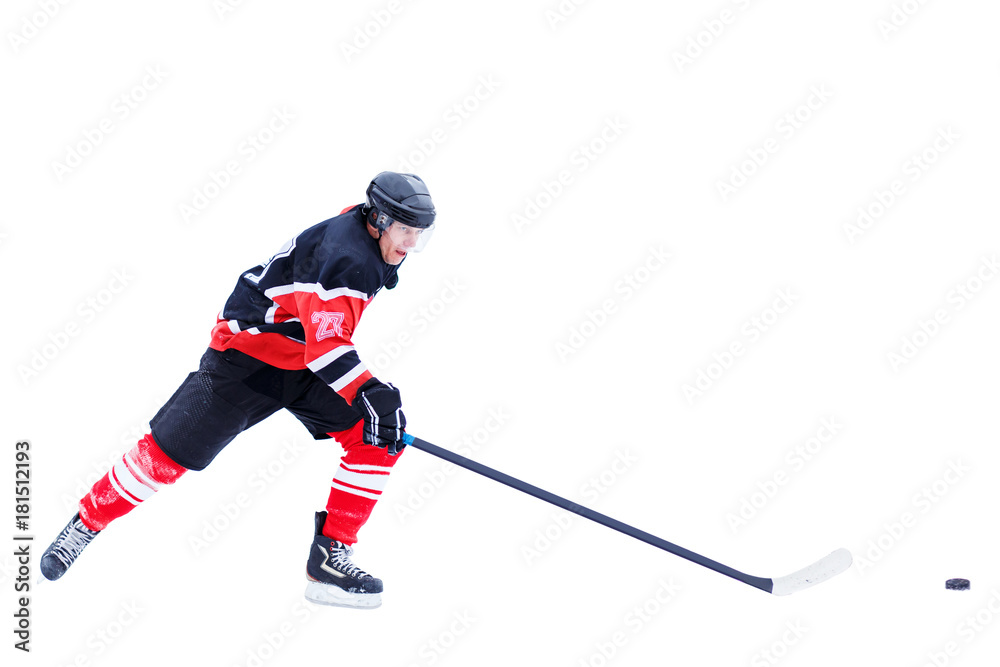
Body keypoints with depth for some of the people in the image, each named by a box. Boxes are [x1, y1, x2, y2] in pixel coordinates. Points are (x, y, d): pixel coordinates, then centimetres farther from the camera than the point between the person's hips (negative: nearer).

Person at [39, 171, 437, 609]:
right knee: (168, 453, -4)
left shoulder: (367, 238, 1)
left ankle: (330, 556, -5)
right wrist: (371, 392, -42)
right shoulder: (344, 254, -28)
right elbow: (324, 347, -36)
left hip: (306, 364, 8)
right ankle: (87, 523, 21)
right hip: (246, 357, -8)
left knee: (379, 434, -9)